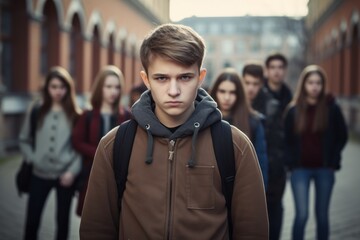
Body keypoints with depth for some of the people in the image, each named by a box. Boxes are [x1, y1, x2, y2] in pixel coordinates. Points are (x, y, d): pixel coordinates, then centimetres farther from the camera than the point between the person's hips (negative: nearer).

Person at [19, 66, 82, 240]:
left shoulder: (74, 114, 2)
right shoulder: (36, 112, 4)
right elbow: (23, 140, 10)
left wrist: (73, 171, -11)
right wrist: (33, 159, -4)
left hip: (65, 176, -1)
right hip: (39, 175, 1)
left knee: (63, 220, 10)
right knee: (32, 220, 3)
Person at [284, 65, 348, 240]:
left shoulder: (332, 108, 0)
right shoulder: (294, 110, 0)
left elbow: (342, 136, 5)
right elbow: (287, 139, 4)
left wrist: (333, 162, -1)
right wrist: (292, 163, -4)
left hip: (324, 169, 1)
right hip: (300, 169, -1)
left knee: (322, 215, 9)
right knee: (301, 214, -7)